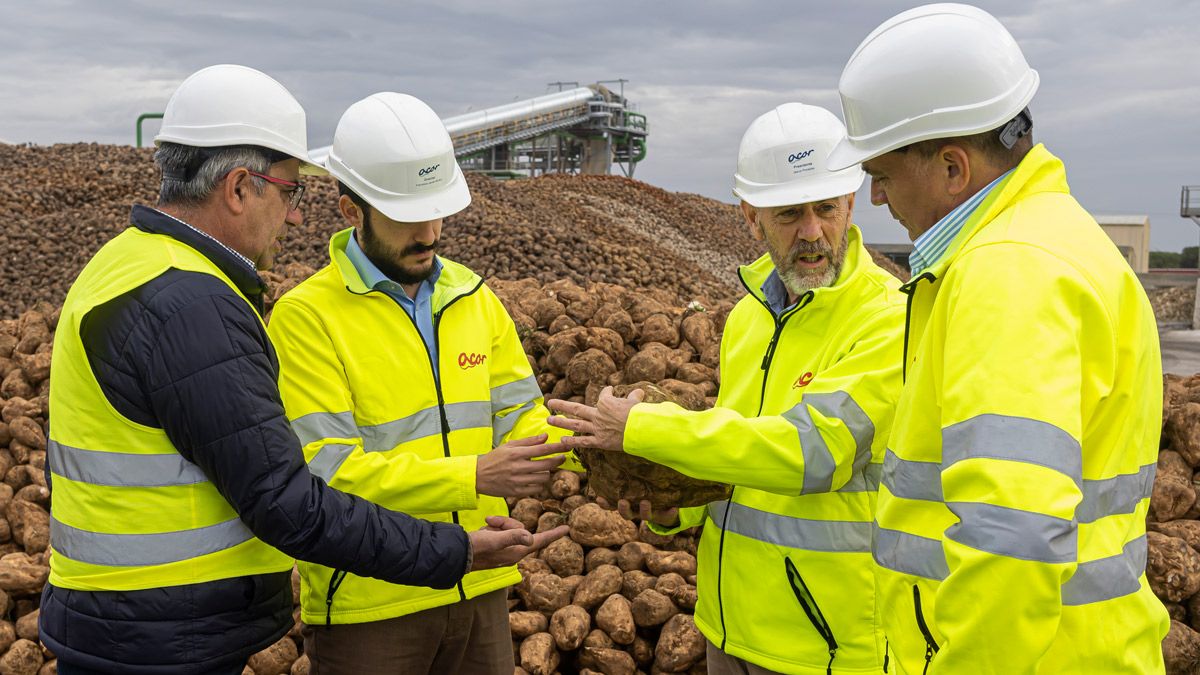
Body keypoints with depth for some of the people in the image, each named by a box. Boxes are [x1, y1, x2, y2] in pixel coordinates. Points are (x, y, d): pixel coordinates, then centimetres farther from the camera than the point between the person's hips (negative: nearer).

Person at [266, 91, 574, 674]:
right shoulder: (306, 316, -13)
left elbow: (521, 417, 3)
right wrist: (472, 478, -29)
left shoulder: (473, 297, 6)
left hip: (479, 590, 5)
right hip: (367, 605, -5)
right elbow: (330, 471, -20)